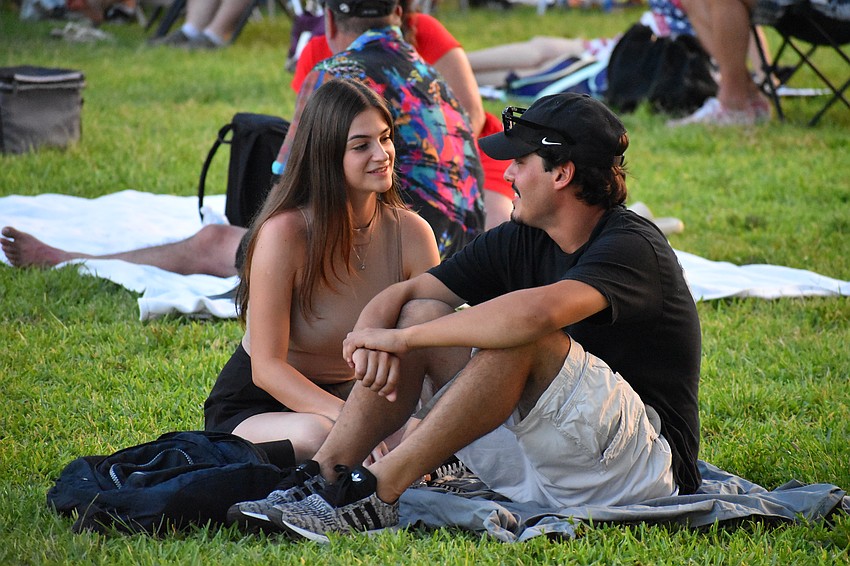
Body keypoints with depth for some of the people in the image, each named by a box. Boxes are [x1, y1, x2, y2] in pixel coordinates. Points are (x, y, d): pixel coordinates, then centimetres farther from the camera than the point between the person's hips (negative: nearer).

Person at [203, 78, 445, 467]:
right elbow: (267, 367, -22)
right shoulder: (285, 233, -21)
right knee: (316, 436, -38)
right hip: (254, 406, -5)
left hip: (351, 396, 5)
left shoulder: (410, 233, -7)